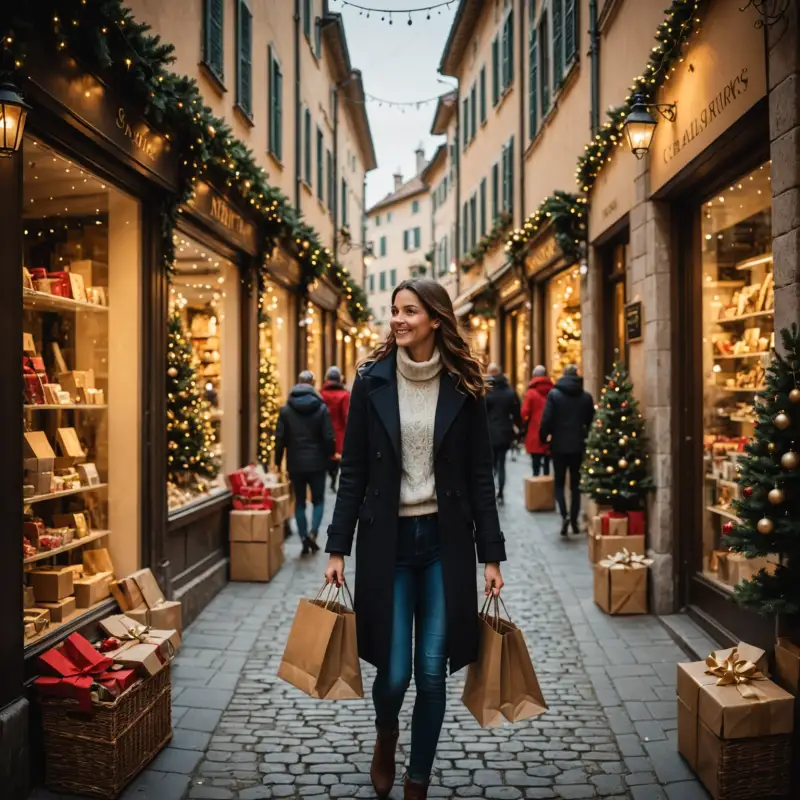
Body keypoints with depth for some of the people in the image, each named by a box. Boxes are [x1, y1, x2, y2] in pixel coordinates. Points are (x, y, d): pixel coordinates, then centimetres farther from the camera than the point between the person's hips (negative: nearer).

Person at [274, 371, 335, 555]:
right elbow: (328, 438, -7)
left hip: (295, 464, 1)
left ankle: (304, 539, 8)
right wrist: (330, 454, 11)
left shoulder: (286, 409, -1)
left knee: (299, 502, 12)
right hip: (317, 463, -1)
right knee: (318, 500, 12)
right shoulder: (321, 408, -5)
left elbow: (280, 438, -4)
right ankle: (313, 532, -7)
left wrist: (278, 462, 5)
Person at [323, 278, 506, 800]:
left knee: (432, 673, 5)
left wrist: (492, 556, -1)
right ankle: (386, 734, 37)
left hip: (445, 542, 0)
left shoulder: (463, 388, -1)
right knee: (394, 671, 1)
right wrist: (338, 548, -2)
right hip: (387, 541, 0)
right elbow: (354, 472, 1)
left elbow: (481, 477, 2)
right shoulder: (372, 382, -1)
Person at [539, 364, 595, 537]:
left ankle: (564, 515, -11)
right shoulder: (586, 397, 2)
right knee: (575, 484, 11)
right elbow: (590, 421, 6)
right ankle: (574, 521, 10)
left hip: (559, 445, -2)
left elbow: (546, 419, -11)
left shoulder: (554, 394, -7)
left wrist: (543, 437, 2)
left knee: (559, 483, 9)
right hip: (578, 445, 2)